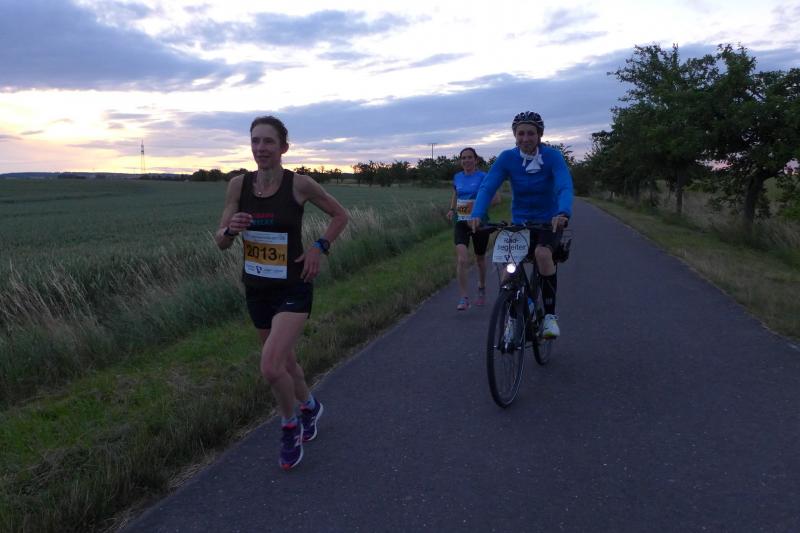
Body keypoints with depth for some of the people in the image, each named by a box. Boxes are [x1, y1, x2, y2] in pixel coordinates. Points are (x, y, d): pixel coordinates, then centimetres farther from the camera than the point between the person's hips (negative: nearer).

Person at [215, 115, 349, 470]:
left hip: (293, 289, -5)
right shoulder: (238, 185, -3)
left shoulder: (299, 184, -12)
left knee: (271, 368, -18)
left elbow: (340, 215, 2)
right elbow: (221, 243, 0)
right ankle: (309, 407, 50)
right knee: (284, 361, 20)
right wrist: (230, 229, -22)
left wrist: (319, 248, -10)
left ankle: (290, 426, 13)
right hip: (256, 289, 5)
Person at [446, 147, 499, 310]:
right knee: (462, 259, -17)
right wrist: (452, 209, 7)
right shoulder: (457, 178, 7)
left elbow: (496, 198, -9)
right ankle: (464, 298, -14)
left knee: (480, 258, 15)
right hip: (461, 222, 2)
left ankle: (481, 288, 42)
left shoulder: (483, 177, -6)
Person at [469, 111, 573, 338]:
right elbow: (487, 187, -20)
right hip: (520, 223, 2)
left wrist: (563, 213, -49)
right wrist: (477, 214, -38)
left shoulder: (552, 156, -14)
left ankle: (550, 314, -17)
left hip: (548, 222, -2)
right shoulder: (507, 158, -10)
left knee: (542, 253, -33)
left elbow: (565, 187, -28)